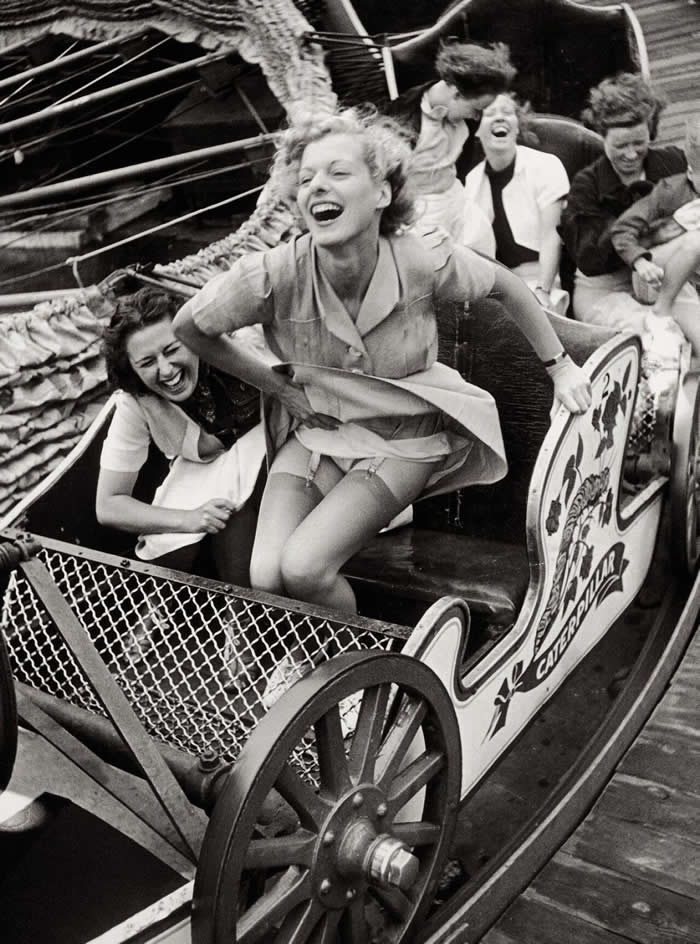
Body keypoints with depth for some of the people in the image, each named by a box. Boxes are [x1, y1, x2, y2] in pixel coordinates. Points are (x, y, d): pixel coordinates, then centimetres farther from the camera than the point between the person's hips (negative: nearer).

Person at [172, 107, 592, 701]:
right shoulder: (274, 274, -22)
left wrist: (561, 366, 2)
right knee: (266, 577, -16)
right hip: (313, 431, 2)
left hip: (405, 439, -2)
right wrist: (274, 384, -3)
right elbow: (188, 327, -3)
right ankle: (306, 652, 23)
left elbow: (507, 285, -1)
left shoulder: (426, 263, -23)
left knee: (304, 566, -22)